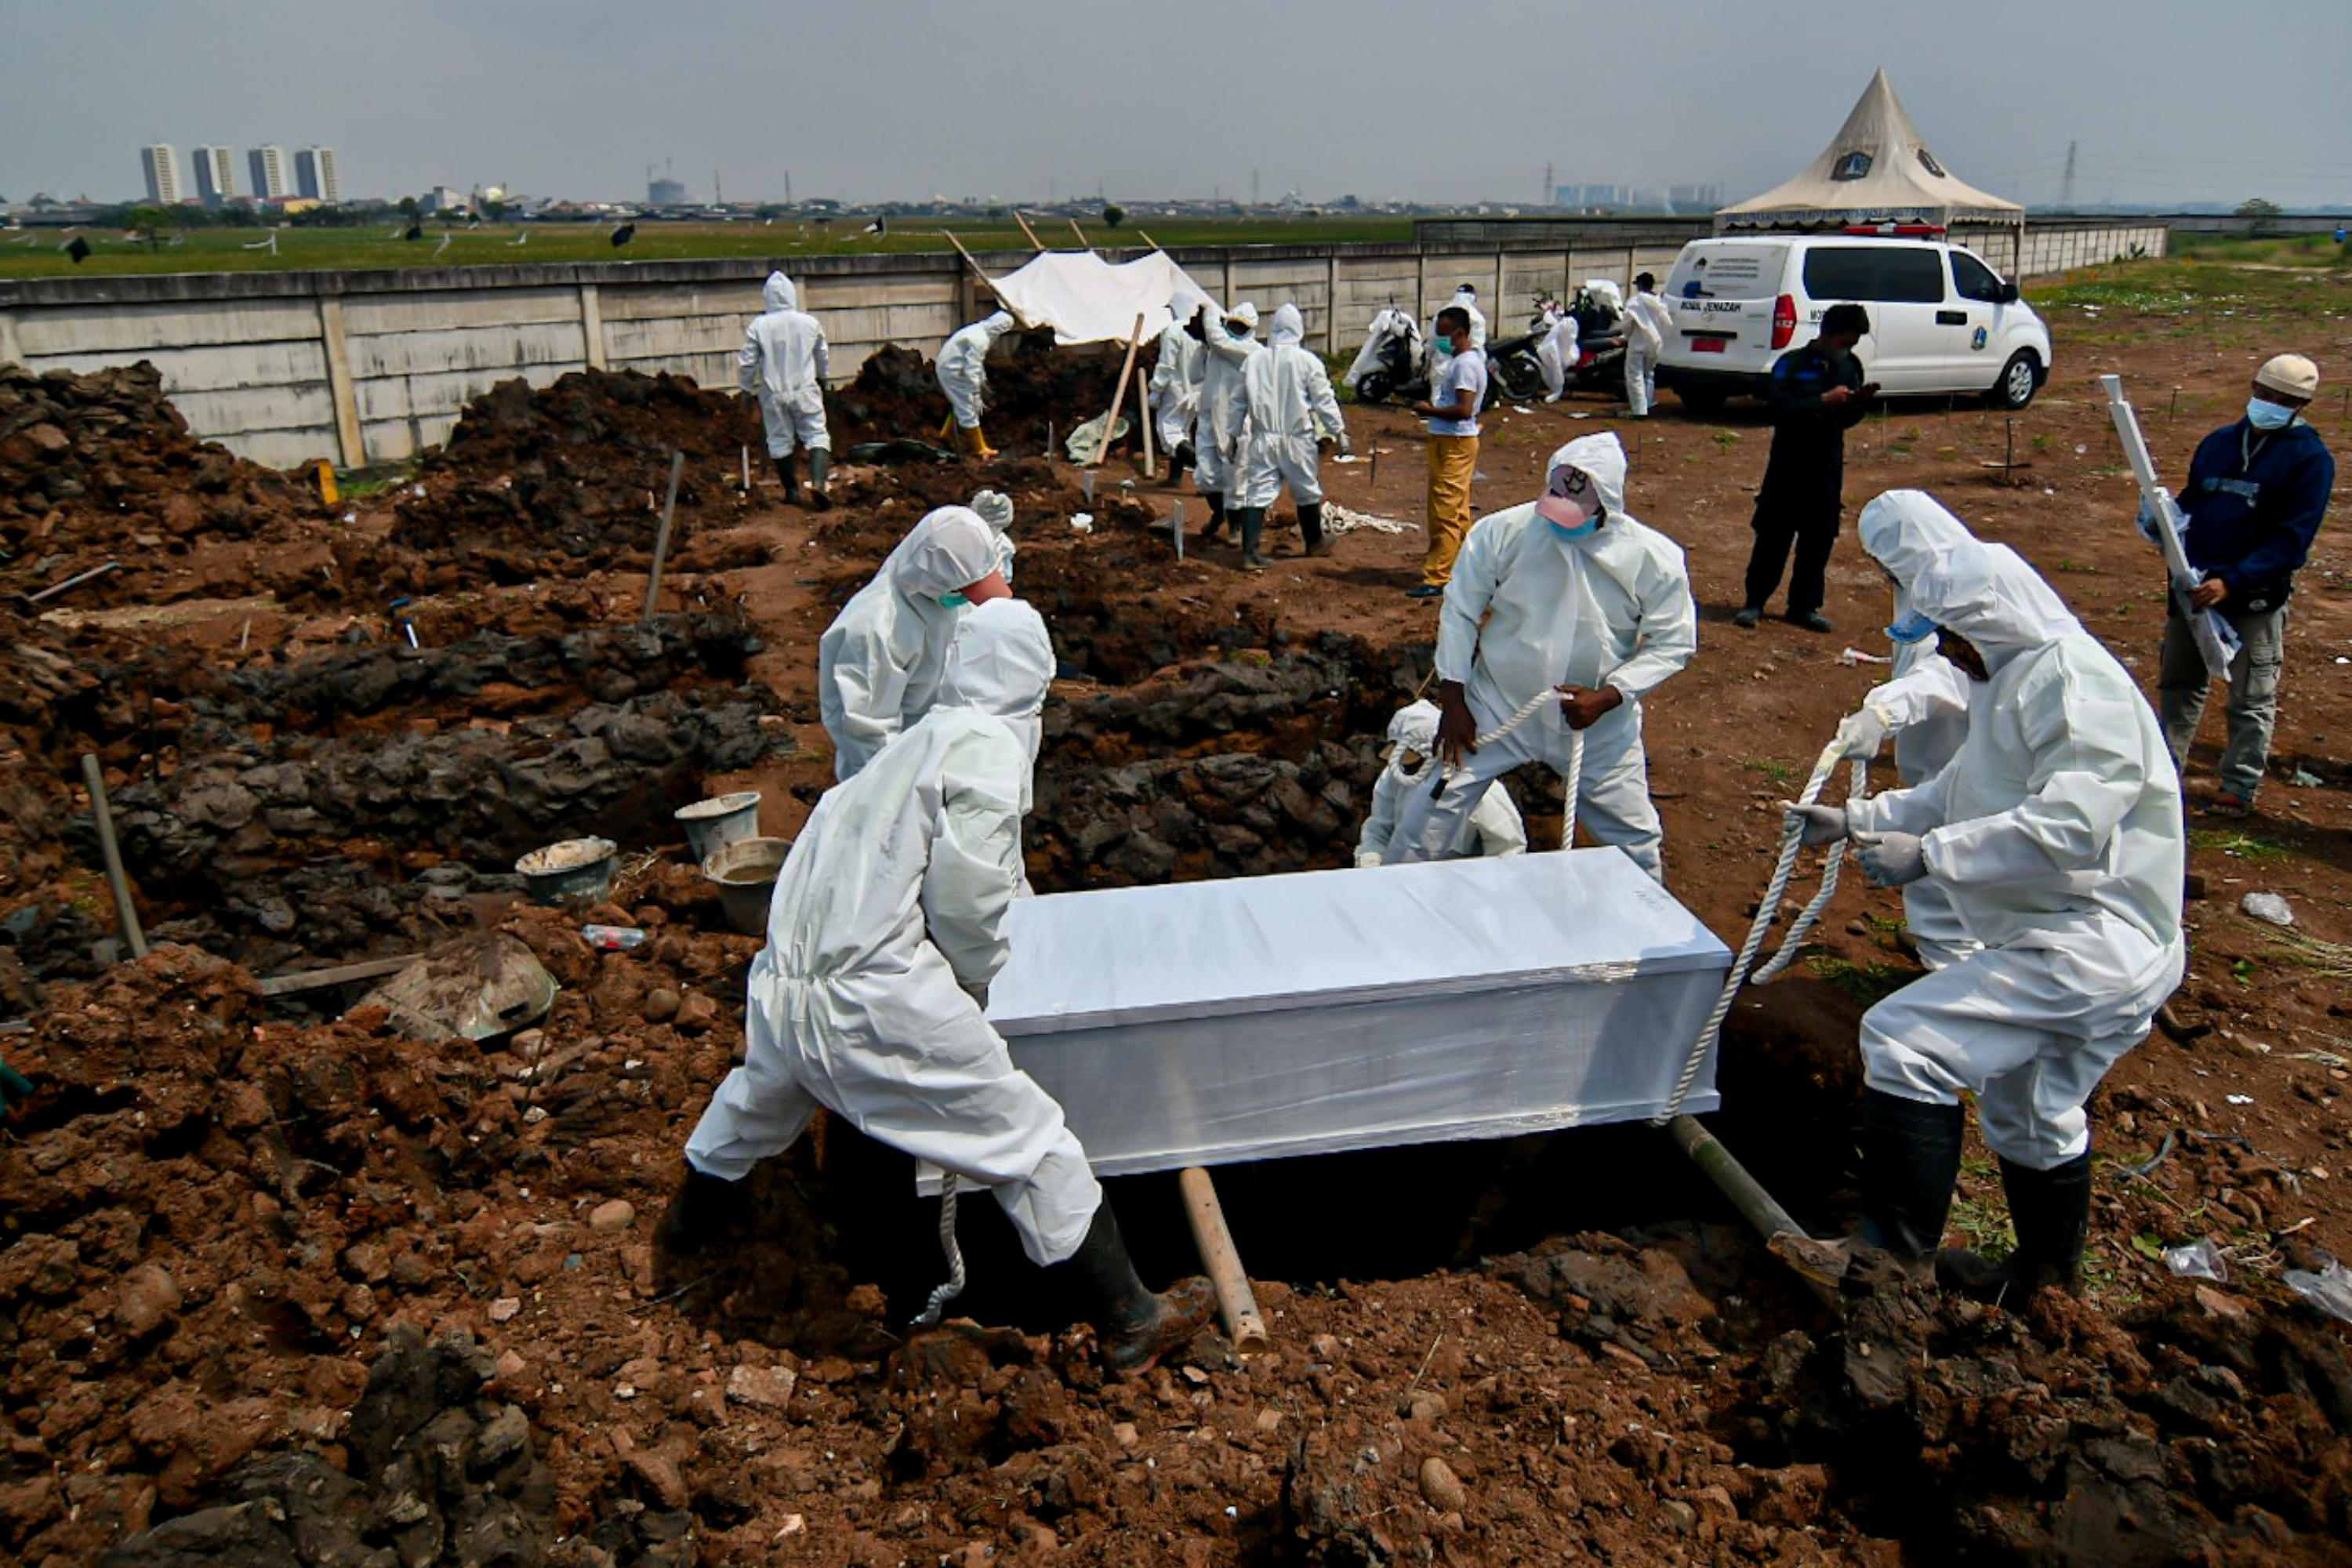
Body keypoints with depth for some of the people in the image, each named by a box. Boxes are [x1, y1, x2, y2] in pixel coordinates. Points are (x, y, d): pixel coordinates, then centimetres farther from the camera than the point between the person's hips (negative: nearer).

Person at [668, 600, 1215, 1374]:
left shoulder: (915, 739, 16)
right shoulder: (988, 745, -7)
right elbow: (965, 893, -14)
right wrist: (974, 981, 6)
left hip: (782, 983, 8)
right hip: (875, 996, -8)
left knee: (763, 1090, 37)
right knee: (1027, 1139, 3)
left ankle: (694, 1210, 65)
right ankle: (1131, 1321, 12)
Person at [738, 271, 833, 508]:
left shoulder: (758, 326, -7)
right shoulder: (810, 323, -1)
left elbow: (746, 362, -3)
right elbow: (823, 357, 14)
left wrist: (747, 388, 14)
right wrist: (821, 378, 33)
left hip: (773, 393, 0)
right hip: (806, 391, 0)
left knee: (780, 440, 12)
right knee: (816, 435, 4)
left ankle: (791, 491, 16)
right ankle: (818, 482, -16)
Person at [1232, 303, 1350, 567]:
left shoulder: (1252, 361, 3)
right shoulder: (1308, 362, -6)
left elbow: (1240, 403, 10)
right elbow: (1324, 401, -3)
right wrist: (1339, 431, 7)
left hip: (1263, 439, 2)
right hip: (1298, 439, -2)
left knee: (1257, 493, 1)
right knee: (1307, 492, 15)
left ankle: (1250, 552, -9)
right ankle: (1314, 543, 30)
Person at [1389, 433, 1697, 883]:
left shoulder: (1654, 558, -12)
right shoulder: (1502, 532, -13)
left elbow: (1672, 643, -4)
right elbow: (1460, 612, -3)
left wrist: (1608, 698, -18)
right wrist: (1453, 700, -7)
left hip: (1599, 726, 1)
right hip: (1495, 710, 0)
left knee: (1635, 840, 8)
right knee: (1432, 809, -3)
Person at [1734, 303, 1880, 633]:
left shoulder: (1850, 367, 11)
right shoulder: (1791, 365, -7)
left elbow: (1846, 420, 16)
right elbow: (1781, 410, -19)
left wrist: (1860, 402, -4)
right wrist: (1825, 400, -23)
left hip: (1828, 466, 5)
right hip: (1789, 464, -5)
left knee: (1820, 537, 6)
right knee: (1774, 534, -3)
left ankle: (1804, 606, 16)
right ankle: (1754, 601, 8)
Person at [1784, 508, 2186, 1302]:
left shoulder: (2076, 680, -19)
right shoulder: (2014, 678, 15)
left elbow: (2067, 826, -31)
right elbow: (1953, 796, 23)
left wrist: (1929, 855, -29)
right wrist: (1853, 819, 13)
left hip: (2089, 946, -11)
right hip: (2058, 940, 11)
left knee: (1905, 1041, -19)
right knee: (2031, 1116, 25)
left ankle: (1897, 1256, -9)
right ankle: (2045, 1276, 45)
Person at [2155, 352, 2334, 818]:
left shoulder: (2310, 459, -8)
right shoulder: (2218, 443, 9)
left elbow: (2292, 539, -14)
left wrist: (2232, 581, -24)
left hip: (2256, 600, -5)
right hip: (2194, 588, 6)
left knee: (2251, 699, 4)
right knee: (2178, 684, 15)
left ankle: (2240, 787, 14)